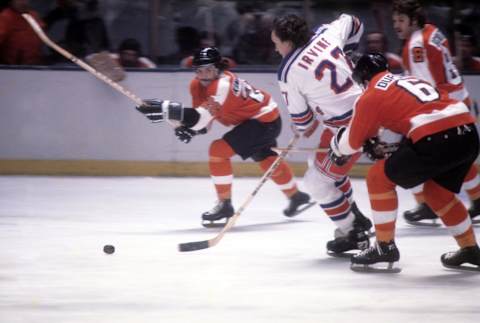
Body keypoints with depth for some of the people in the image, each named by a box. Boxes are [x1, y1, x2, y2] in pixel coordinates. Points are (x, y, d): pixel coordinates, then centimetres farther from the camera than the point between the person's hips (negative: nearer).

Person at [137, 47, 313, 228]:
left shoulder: (222, 85, -32)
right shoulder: (197, 86, -4)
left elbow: (201, 116, -40)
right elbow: (202, 117, 0)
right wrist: (189, 129, -23)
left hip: (264, 120, -10)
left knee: (219, 150, -19)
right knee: (267, 160, 29)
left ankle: (225, 205, -10)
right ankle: (297, 197, 51)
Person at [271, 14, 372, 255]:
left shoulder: (288, 72, -14)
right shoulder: (327, 34, 0)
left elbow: (300, 116, -1)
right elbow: (352, 23, 21)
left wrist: (308, 127, 21)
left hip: (345, 127, -9)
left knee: (317, 181, 2)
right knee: (327, 166, 27)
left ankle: (353, 234, 6)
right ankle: (355, 218, 36)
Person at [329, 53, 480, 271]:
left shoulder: (371, 96, 10)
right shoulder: (409, 80, 29)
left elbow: (352, 142, 17)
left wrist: (336, 146, 38)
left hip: (434, 139, -7)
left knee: (379, 178, 11)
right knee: (437, 191, 30)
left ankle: (385, 246, 11)